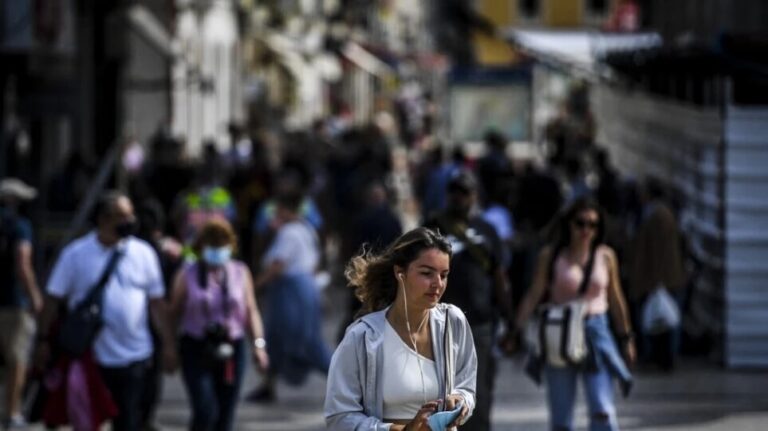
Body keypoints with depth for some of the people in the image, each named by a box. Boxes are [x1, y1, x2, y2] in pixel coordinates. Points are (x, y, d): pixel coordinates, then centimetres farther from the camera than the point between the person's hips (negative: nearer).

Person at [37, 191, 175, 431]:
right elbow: (53, 299, -1)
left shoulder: (143, 253, 4)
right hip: (88, 355, -1)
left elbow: (156, 301, 7)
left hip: (133, 357, 1)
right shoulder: (75, 254, -3)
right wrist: (44, 340, -4)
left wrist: (166, 344, 5)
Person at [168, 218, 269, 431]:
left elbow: (251, 311, 7)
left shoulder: (240, 273, 7)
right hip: (196, 349, -3)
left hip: (231, 350, 3)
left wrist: (258, 343, -5)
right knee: (205, 411, -15)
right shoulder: (187, 275, 1)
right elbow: (174, 314, 3)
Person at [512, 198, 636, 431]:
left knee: (602, 412, -12)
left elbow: (615, 299, 11)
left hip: (595, 333, 0)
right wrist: (517, 330, -6)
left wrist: (626, 338, 15)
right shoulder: (551, 256, 0)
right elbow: (534, 295, 0)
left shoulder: (605, 256, 4)